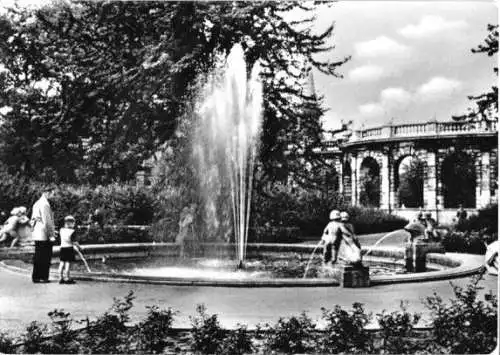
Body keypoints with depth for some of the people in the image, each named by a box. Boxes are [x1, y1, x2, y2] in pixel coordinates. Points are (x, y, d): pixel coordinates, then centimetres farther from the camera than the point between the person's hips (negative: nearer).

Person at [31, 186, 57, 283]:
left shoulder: (37, 203, 17)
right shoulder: (44, 204, -14)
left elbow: (33, 219, 20)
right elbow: (47, 221, -17)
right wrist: (51, 234, -13)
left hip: (37, 234, 10)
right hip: (44, 235, -10)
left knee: (38, 256, 13)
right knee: (46, 257, -3)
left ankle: (35, 277, 17)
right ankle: (43, 277, 0)